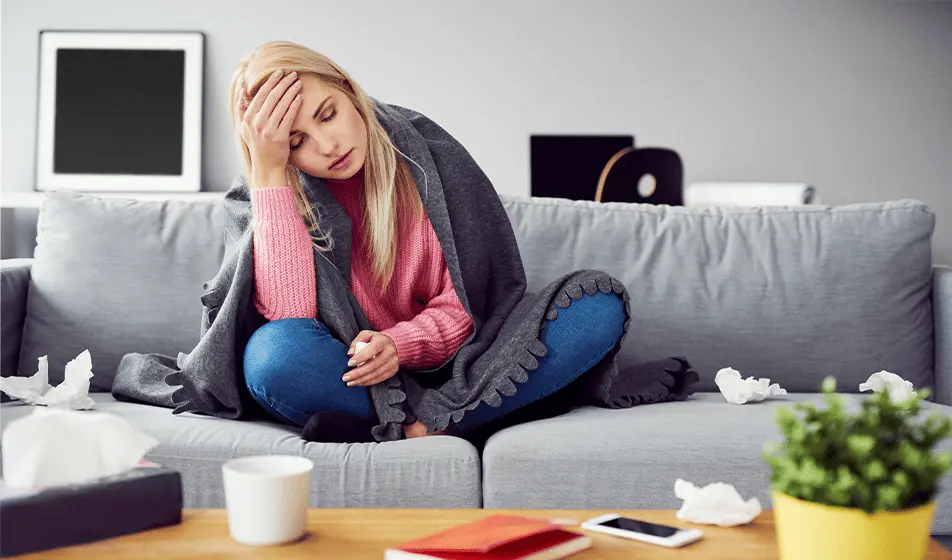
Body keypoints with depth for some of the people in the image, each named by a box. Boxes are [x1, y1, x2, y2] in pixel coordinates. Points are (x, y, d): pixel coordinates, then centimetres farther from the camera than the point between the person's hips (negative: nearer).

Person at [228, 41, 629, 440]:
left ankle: (426, 428, -26)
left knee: (600, 307, -17)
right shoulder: (281, 198, -5)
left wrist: (403, 343, -23)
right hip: (357, 384, -2)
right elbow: (289, 314, -23)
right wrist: (267, 171, -22)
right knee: (273, 352, -35)